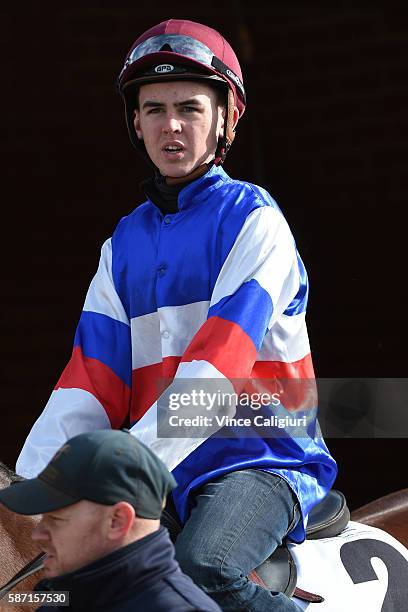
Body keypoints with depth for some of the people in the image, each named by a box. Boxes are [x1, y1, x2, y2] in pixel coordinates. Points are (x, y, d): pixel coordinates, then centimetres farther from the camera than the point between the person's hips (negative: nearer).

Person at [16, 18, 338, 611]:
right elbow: (88, 383, 7)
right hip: (161, 475, 6)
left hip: (263, 458, -6)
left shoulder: (253, 218, -3)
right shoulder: (123, 245, 16)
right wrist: (30, 491, -8)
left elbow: (218, 367, -16)